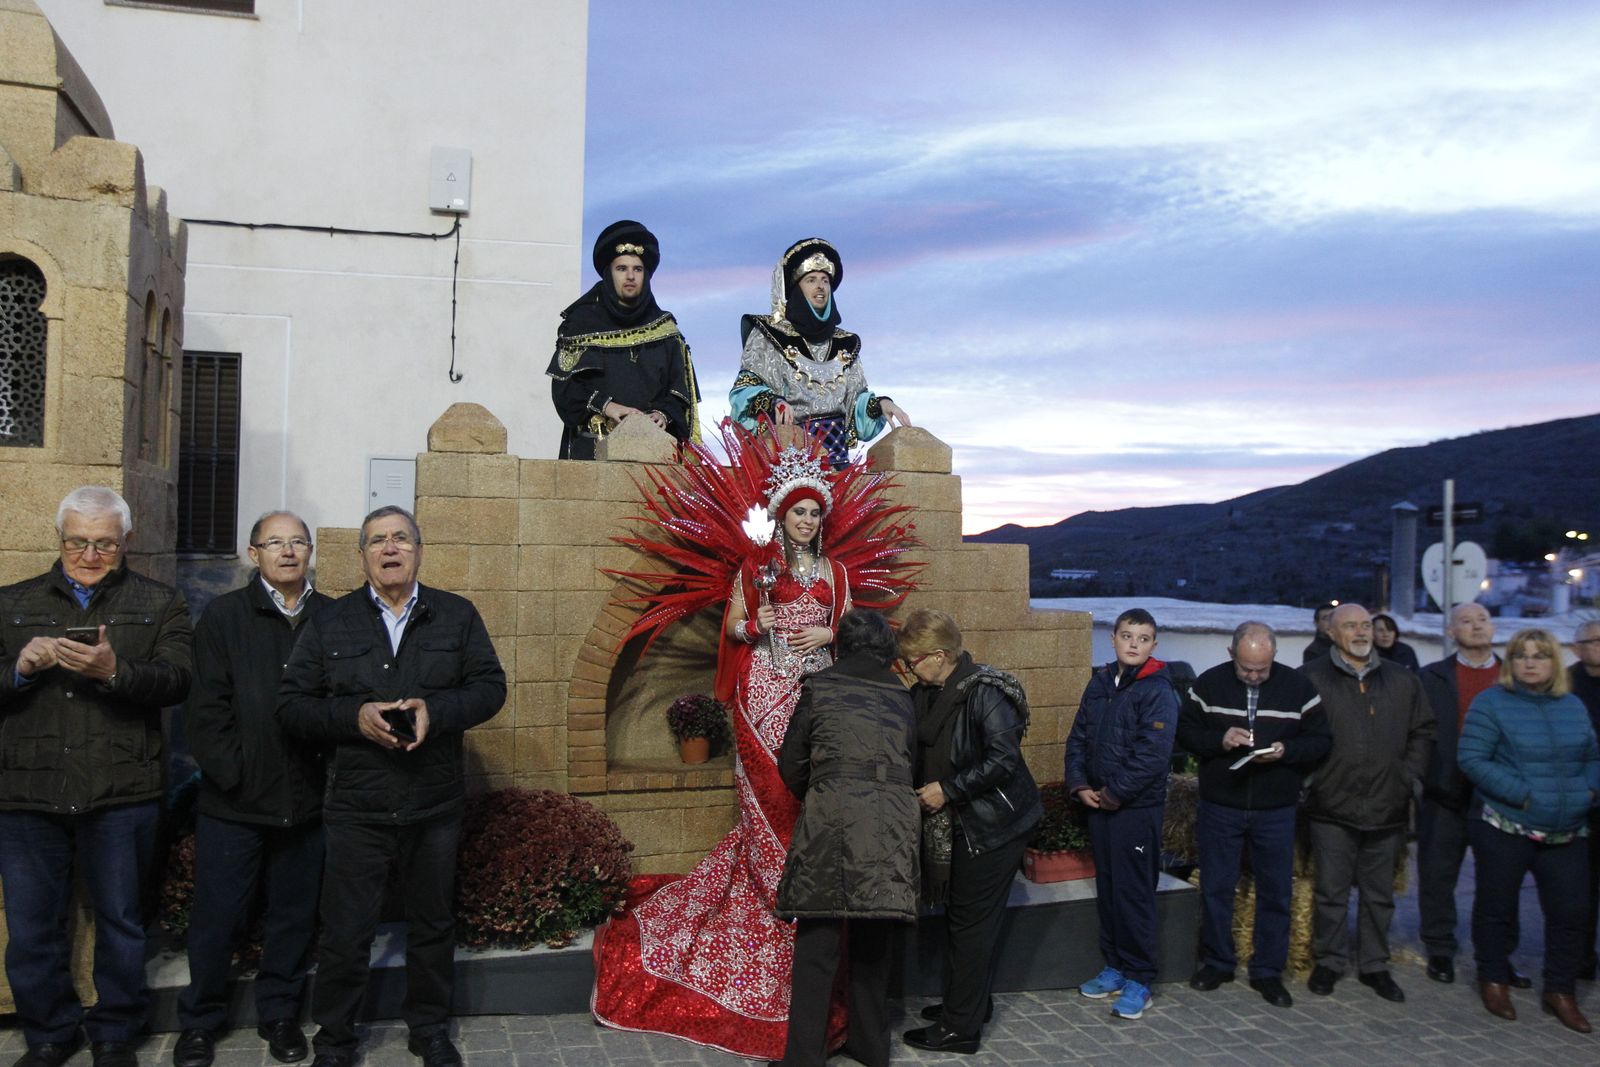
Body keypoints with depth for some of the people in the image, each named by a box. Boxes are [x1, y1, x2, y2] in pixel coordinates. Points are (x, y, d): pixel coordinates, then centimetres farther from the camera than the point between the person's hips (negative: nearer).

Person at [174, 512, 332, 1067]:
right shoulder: (224, 616, -1)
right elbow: (205, 707, -5)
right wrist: (231, 772, -11)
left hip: (306, 801, 2)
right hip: (233, 801, -1)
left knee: (294, 915, 13)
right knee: (216, 916, 9)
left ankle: (280, 1013, 30)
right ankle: (199, 1022, 27)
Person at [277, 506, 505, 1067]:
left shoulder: (457, 616, 4)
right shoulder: (330, 622, 3)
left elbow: (490, 686, 0)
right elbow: (291, 704, 0)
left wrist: (435, 709, -18)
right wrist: (355, 716, -17)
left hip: (435, 806, 1)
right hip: (355, 807, -1)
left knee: (433, 924, 15)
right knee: (345, 933, 6)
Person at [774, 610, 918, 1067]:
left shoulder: (819, 687, 7)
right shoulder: (902, 699, 15)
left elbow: (791, 763, 10)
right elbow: (907, 761, 16)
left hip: (832, 819, -3)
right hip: (894, 819, 4)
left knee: (817, 942, 0)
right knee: (874, 940, 15)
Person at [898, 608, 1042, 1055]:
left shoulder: (984, 691, -21)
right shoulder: (926, 694, 4)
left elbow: (1003, 758, -25)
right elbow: (921, 753, 16)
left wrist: (948, 790, -21)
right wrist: (921, 789, 0)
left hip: (992, 825, -8)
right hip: (958, 825, 8)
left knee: (972, 923, -1)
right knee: (961, 916, 18)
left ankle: (960, 1028, 10)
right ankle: (971, 1004, 35)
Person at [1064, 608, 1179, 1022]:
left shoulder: (1158, 691, -11)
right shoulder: (1100, 683, 9)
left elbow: (1153, 754, -19)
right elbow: (1079, 736, 12)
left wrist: (1114, 793, -14)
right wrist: (1080, 784, 0)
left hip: (1138, 807, -6)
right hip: (1098, 804, 7)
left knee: (1133, 893, -1)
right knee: (1107, 888, 14)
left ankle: (1138, 979, 11)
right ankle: (1115, 966, 27)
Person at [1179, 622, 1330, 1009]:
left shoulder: (1297, 686, -4)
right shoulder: (1209, 684, -4)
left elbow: (1321, 741, -1)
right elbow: (1185, 732, 1)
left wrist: (1285, 751, -20)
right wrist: (1219, 740, -17)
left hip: (1276, 810, 0)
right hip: (1219, 806, 0)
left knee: (1276, 892, 8)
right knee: (1216, 888, 9)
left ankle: (1268, 972, 22)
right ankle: (1217, 963, 26)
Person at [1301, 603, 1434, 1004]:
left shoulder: (1403, 681, 9)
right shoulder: (1311, 678, -4)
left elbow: (1423, 732, 15)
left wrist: (1407, 777, 5)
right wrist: (1310, 775, -8)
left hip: (1387, 807, 3)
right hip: (1332, 806, -3)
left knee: (1380, 894, 12)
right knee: (1331, 891, 4)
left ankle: (1374, 965, 24)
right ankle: (1329, 962, 18)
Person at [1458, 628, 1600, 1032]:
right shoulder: (1491, 703, -6)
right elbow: (1471, 758, -12)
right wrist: (1521, 795, -19)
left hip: (1566, 832, 4)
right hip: (1505, 828, -4)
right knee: (1497, 906, 7)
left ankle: (1560, 992, 22)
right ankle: (1493, 980, 26)